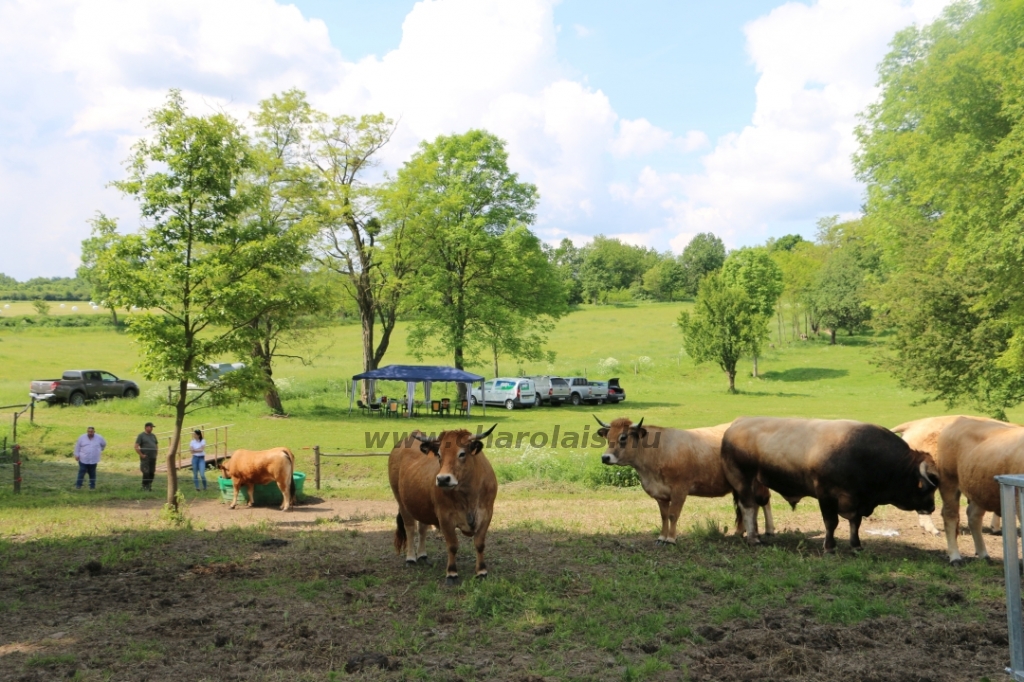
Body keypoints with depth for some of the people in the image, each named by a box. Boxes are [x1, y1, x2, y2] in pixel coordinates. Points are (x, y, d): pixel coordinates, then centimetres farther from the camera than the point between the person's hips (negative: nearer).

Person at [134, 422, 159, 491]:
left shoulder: (153, 436, 15)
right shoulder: (141, 435, -3)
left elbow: (157, 445, 26)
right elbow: (136, 447, -8)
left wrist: (155, 453, 12)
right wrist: (141, 455, -12)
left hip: (153, 457, 6)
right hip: (145, 457, -6)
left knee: (152, 473, 4)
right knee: (146, 472, -11)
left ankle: (149, 486, 14)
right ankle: (144, 486, -2)